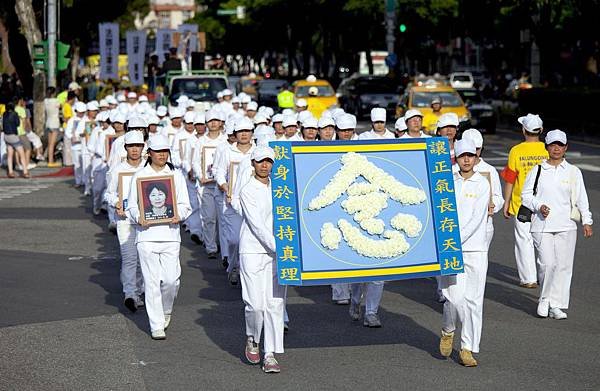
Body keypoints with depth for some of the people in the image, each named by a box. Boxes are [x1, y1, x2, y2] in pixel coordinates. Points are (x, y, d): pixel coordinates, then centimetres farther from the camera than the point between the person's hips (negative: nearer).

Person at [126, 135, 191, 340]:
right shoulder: (139, 176, 6)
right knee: (152, 281, -3)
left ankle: (165, 310, 24)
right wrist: (139, 218, -13)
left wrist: (179, 215, -10)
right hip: (147, 234, -1)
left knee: (171, 279, -6)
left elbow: (184, 205, 11)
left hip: (170, 233, 1)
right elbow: (131, 206, 7)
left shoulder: (176, 176, 11)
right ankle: (156, 325, 4)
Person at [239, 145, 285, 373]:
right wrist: (279, 247, -20)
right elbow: (257, 225, -12)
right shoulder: (247, 191, -4)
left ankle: (270, 354, 1)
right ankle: (252, 340, 20)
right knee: (256, 304, -8)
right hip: (252, 251, -4)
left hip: (277, 252, 4)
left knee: (275, 303, -3)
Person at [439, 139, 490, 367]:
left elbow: (476, 219, -7)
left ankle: (467, 349, 8)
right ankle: (448, 331, 20)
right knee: (455, 297, -10)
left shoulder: (482, 184, 1)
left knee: (473, 300, 0)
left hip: (475, 249, 0)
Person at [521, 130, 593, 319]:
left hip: (566, 226, 2)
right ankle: (544, 300, 11)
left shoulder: (573, 172, 9)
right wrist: (539, 206, -9)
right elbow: (526, 195, 9)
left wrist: (586, 221, 5)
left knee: (563, 265, -3)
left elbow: (582, 199, 11)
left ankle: (556, 305, 5)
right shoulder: (538, 171, 6)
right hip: (542, 225, -1)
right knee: (547, 263, -11)